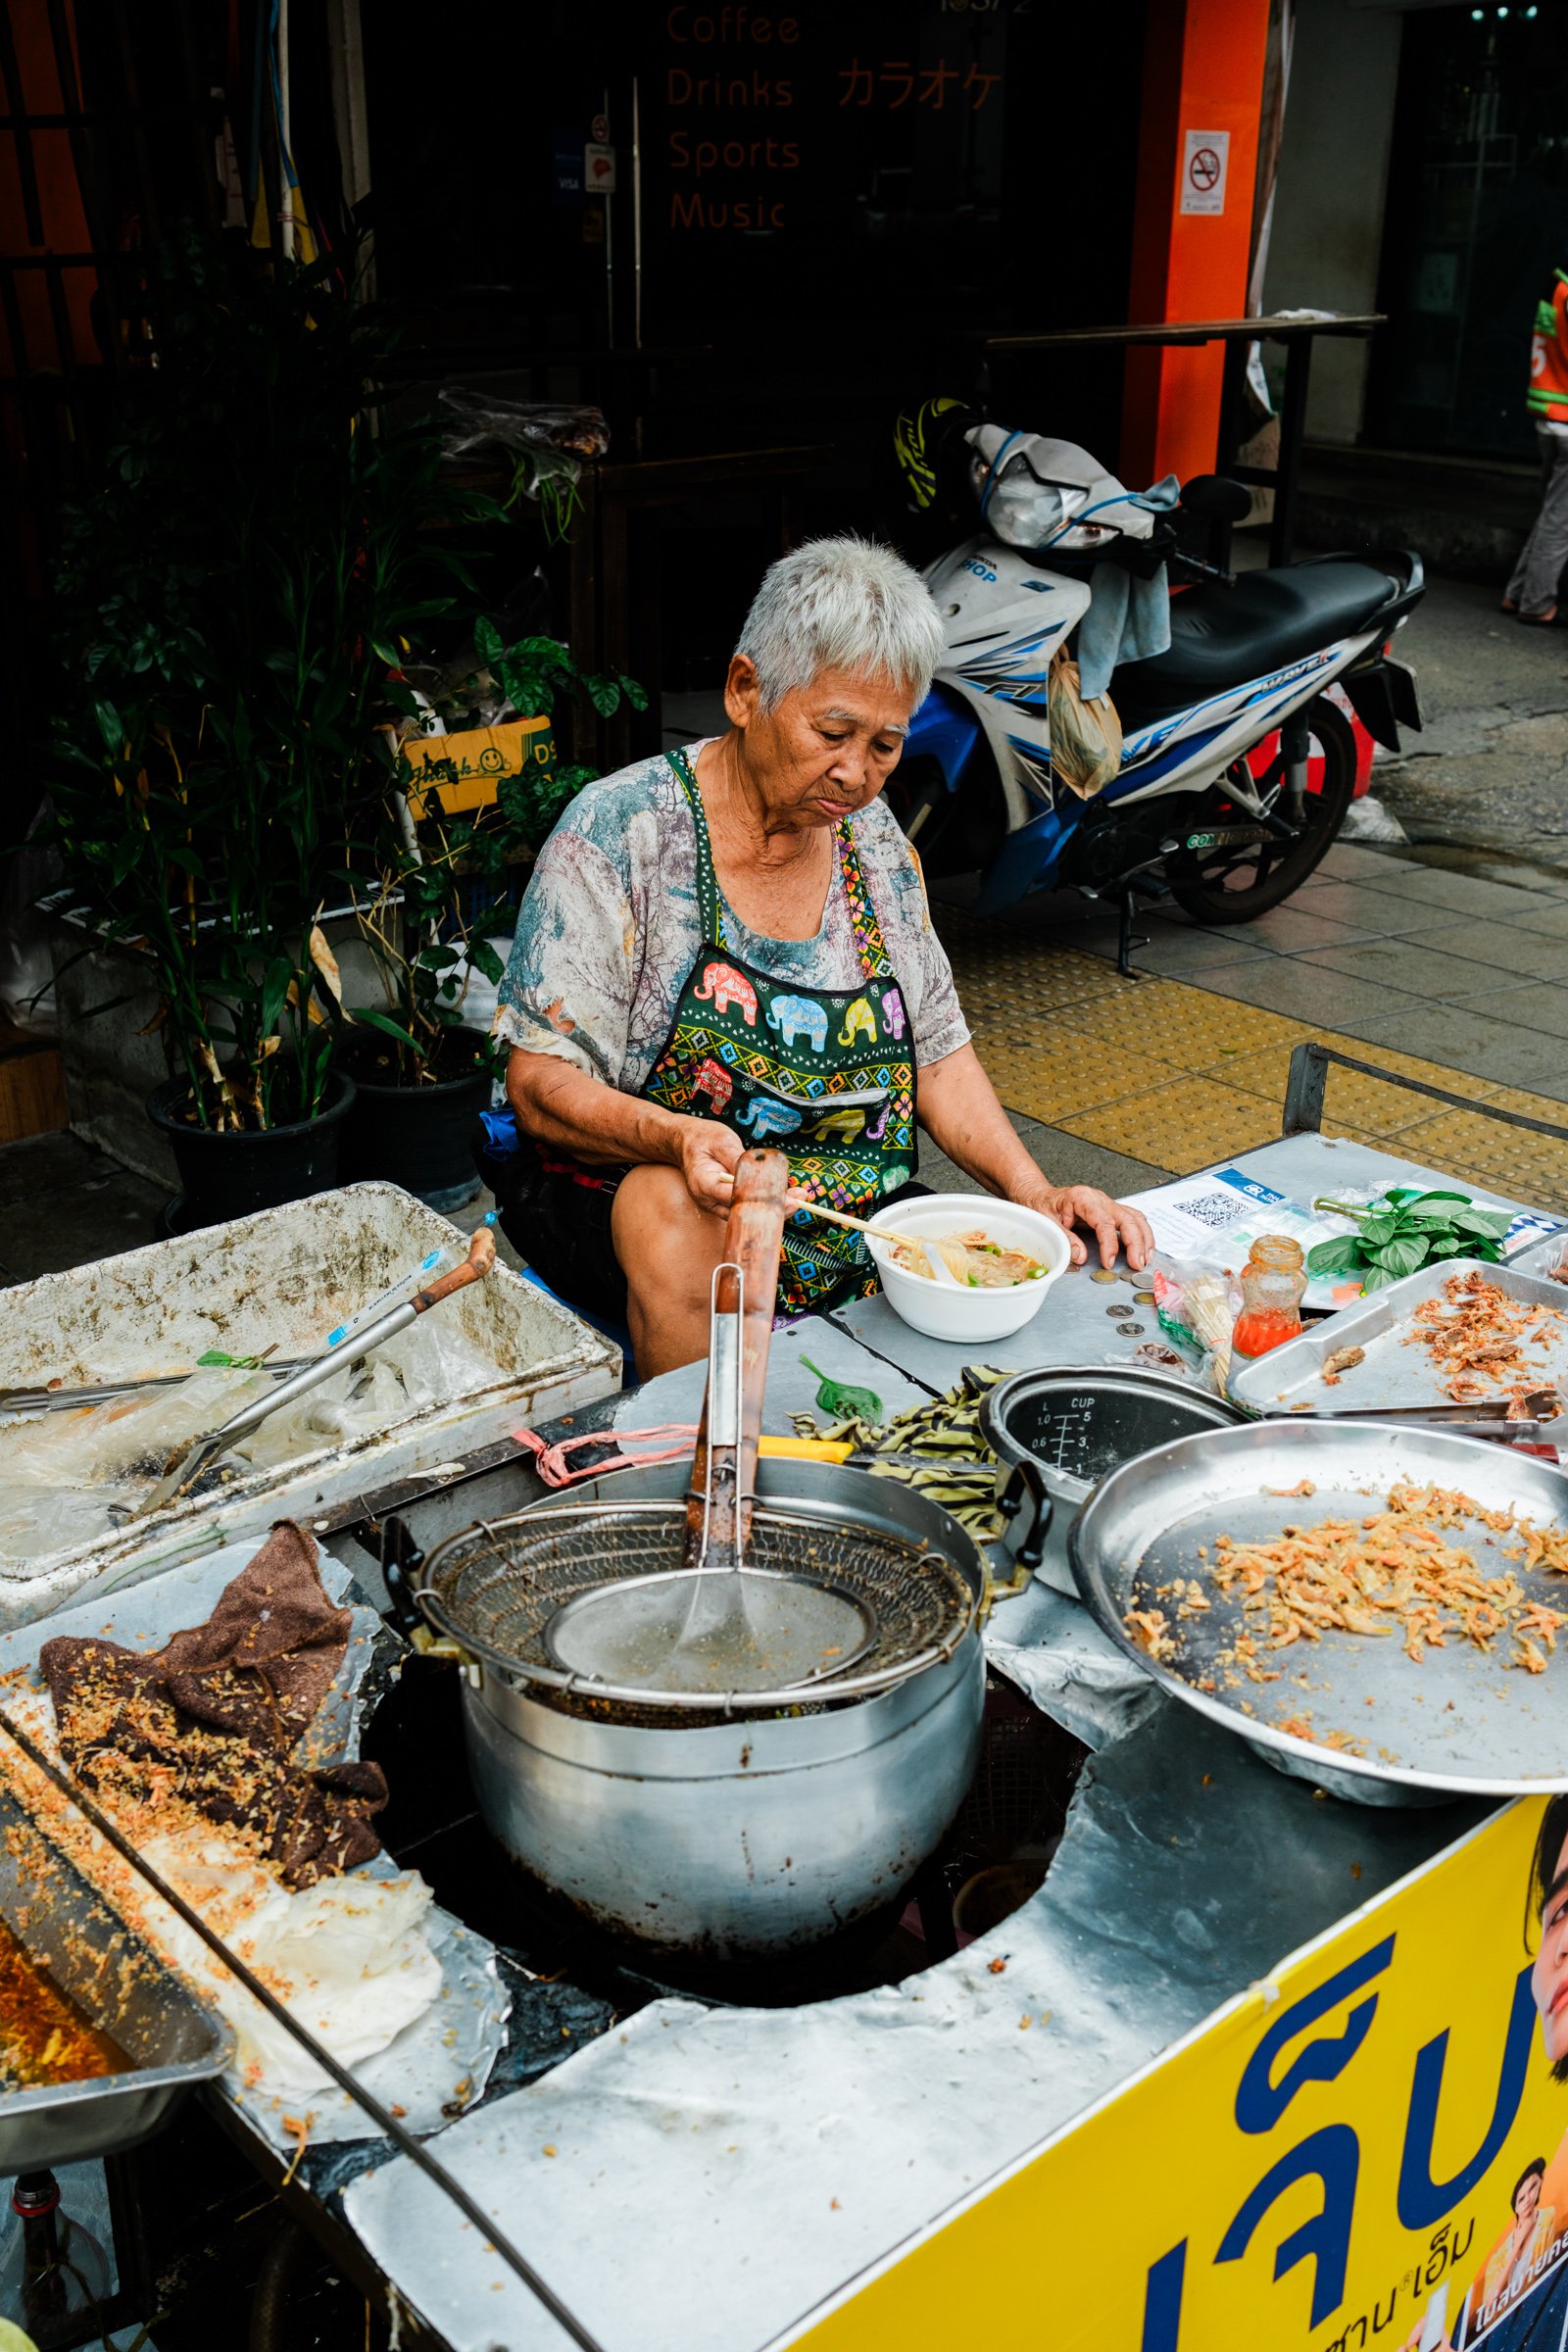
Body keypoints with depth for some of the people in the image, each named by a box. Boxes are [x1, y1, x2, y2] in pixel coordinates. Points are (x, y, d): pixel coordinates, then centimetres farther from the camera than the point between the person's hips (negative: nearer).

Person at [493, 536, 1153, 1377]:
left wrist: (1033, 1194, -4)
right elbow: (539, 1084, -12)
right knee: (675, 1208, -38)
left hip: (865, 1220, 4)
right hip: (642, 1197, -4)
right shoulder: (621, 830, -10)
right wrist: (678, 1138, -32)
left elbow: (936, 1051, 12)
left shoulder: (871, 835, 7)